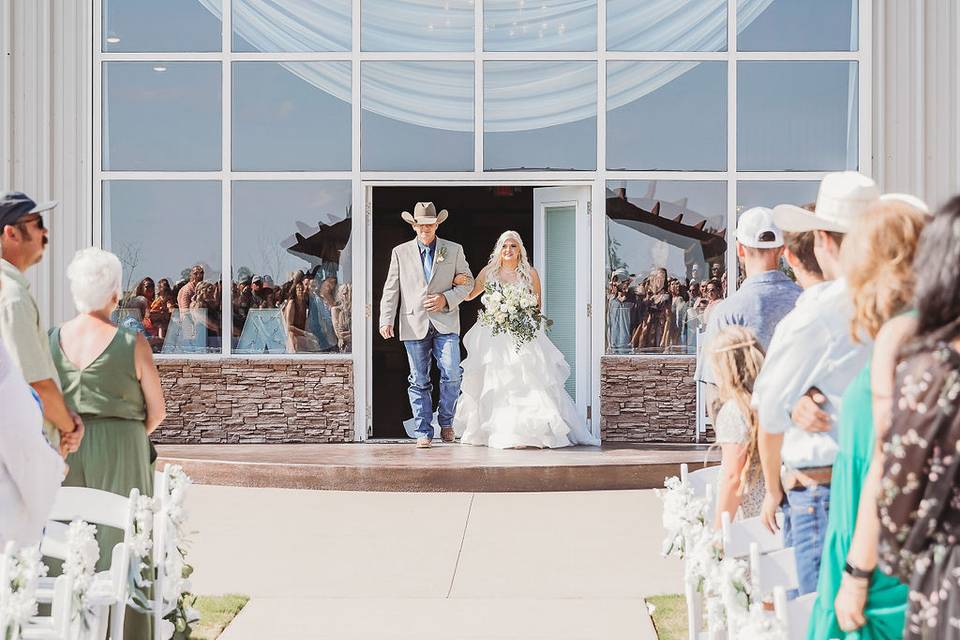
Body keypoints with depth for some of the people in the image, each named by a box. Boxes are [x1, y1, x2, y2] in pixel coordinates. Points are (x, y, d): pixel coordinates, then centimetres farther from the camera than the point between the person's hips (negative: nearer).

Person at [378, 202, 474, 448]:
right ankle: (424, 432, 8)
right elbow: (391, 289, 8)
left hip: (445, 323, -1)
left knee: (451, 375, -12)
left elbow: (467, 282, 11)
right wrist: (386, 321, -2)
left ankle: (446, 421, 10)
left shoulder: (454, 250, 9)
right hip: (414, 324, 1)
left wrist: (446, 299, -7)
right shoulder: (400, 253, 10)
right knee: (419, 380, 2)